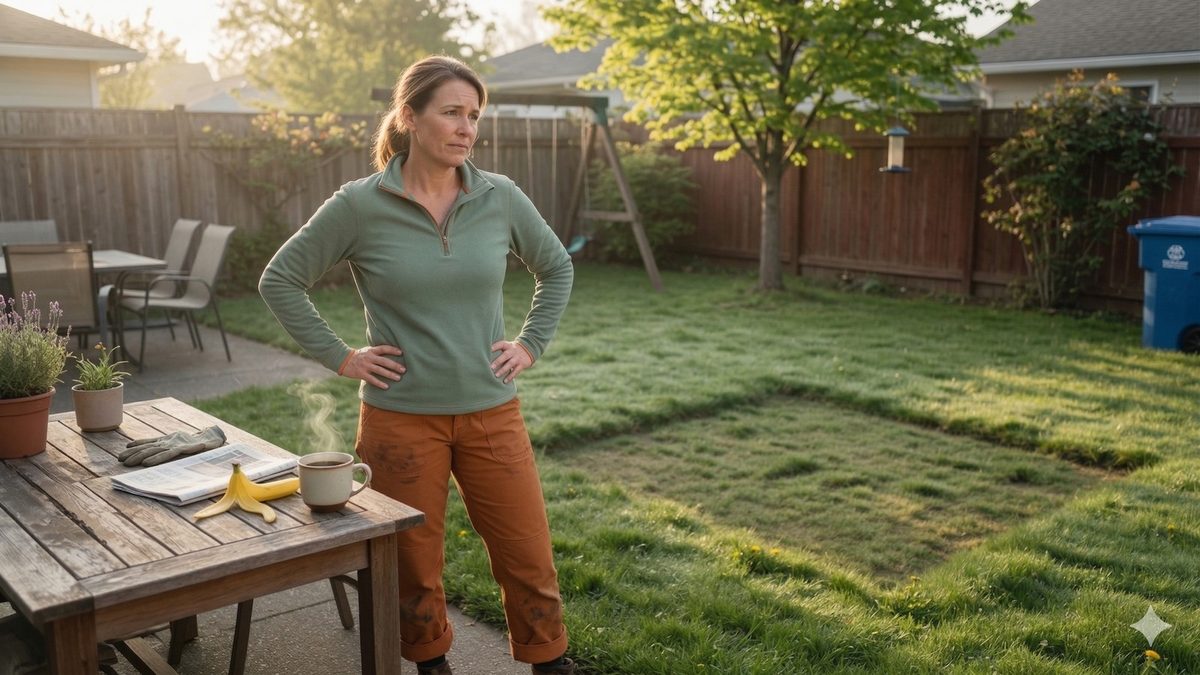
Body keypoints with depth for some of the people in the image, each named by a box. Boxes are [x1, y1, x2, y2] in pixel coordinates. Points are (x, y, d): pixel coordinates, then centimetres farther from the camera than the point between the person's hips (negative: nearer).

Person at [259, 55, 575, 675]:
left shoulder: (500, 197, -2)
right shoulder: (359, 205, -9)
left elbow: (556, 269, 13)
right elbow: (279, 281, 0)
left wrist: (530, 344, 5)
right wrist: (339, 357, -5)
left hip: (491, 412, 2)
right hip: (401, 418, -2)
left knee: (529, 559, 9)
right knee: (415, 567, 13)